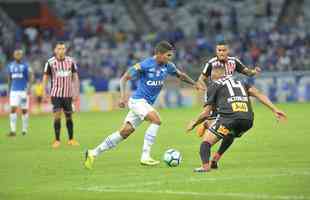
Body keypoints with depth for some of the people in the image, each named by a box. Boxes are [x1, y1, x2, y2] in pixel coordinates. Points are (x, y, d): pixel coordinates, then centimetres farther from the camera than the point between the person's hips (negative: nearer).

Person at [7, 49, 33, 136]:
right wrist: (9, 90, 18)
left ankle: (25, 129, 18)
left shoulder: (25, 65, -5)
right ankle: (13, 130, -10)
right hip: (14, 91, 3)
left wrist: (29, 88, -17)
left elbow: (30, 78, -6)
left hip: (23, 91, -3)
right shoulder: (10, 66, 9)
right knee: (13, 109, -8)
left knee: (24, 110, 5)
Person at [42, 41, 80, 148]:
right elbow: (45, 77, 3)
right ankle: (57, 140, -3)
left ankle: (71, 139, 20)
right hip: (56, 94, -2)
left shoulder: (71, 61, 3)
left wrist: (76, 91, 4)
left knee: (69, 116, 7)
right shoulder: (50, 62, -3)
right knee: (57, 115, -11)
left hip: (68, 94, 2)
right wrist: (44, 92, -3)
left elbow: (75, 77, 10)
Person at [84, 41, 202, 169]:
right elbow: (124, 79, -12)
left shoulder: (167, 66, 2)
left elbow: (180, 75, 22)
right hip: (138, 100, -7)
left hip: (147, 104, 7)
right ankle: (145, 157, -24)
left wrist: (194, 84, 18)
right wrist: (123, 96, -21)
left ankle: (93, 153, 15)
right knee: (156, 120, -26)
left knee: (124, 132, 7)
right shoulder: (144, 65, -17)